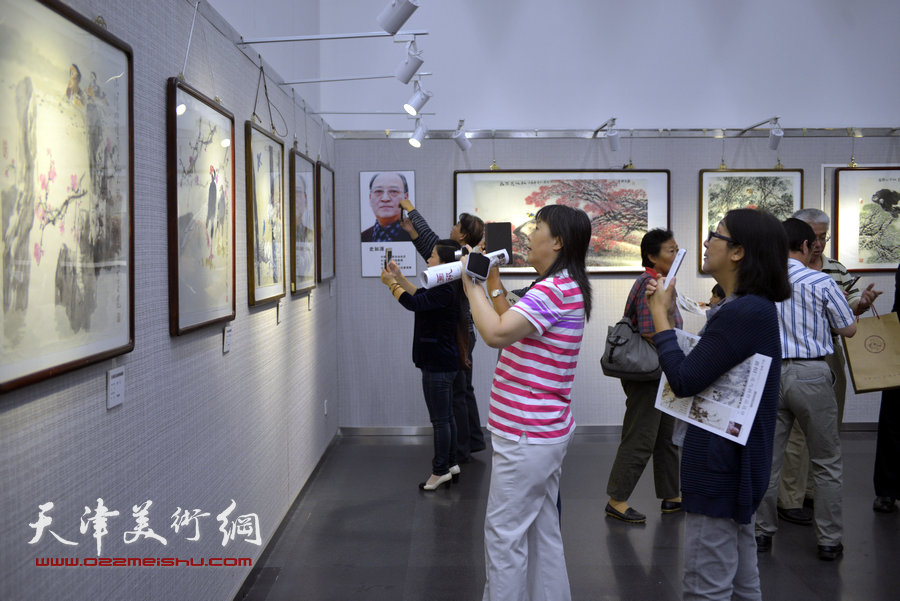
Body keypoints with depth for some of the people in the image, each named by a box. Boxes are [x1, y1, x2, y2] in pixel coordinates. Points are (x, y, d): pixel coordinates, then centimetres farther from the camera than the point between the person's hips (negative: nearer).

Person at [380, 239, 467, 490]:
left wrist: (391, 283, -13)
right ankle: (450, 464, 27)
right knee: (445, 417, 17)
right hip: (441, 362, 11)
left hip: (439, 363, -11)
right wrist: (399, 278, 19)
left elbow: (414, 303, -26)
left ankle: (440, 470, 9)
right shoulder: (442, 287, 11)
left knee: (440, 419, -1)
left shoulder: (445, 290, -21)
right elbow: (420, 295, 26)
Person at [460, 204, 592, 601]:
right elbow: (513, 329, 19)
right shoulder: (567, 286, 14)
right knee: (543, 530, 18)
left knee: (504, 533, 0)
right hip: (545, 430, 10)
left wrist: (472, 286, -14)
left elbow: (496, 334, -27)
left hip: (527, 435, -10)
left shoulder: (554, 289, -20)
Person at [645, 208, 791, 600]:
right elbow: (705, 368, 13)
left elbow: (684, 381, -23)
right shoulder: (754, 307, 10)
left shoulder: (743, 312, -23)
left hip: (719, 465, -11)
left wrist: (659, 314, -12)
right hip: (736, 462, 11)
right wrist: (665, 311, 9)